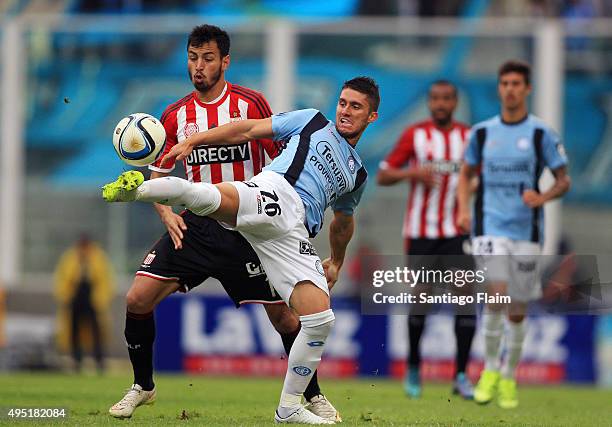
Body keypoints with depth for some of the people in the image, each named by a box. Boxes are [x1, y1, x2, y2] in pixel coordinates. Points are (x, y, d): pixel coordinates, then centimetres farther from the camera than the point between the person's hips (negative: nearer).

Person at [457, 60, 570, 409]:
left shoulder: (541, 133, -1)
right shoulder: (483, 132, 6)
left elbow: (564, 180, 2)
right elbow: (467, 173, 19)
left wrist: (543, 197, -19)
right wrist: (464, 209, 2)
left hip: (527, 230, 0)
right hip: (490, 226, 0)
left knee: (517, 311, 5)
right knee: (497, 294, -20)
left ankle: (509, 378, 22)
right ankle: (490, 369, -3)